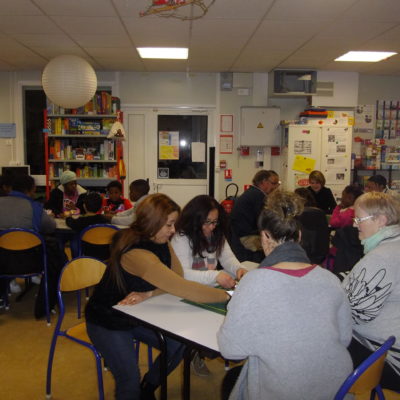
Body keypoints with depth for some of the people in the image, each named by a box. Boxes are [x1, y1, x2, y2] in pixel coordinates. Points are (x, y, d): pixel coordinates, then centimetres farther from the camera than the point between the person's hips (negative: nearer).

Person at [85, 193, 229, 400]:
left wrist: (148, 294, -27)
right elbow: (183, 288, -39)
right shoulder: (136, 253, -36)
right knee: (130, 381, -14)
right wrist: (227, 296, -33)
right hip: (108, 322, -7)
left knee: (178, 345, -1)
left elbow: (178, 277, -10)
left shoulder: (161, 242, -9)